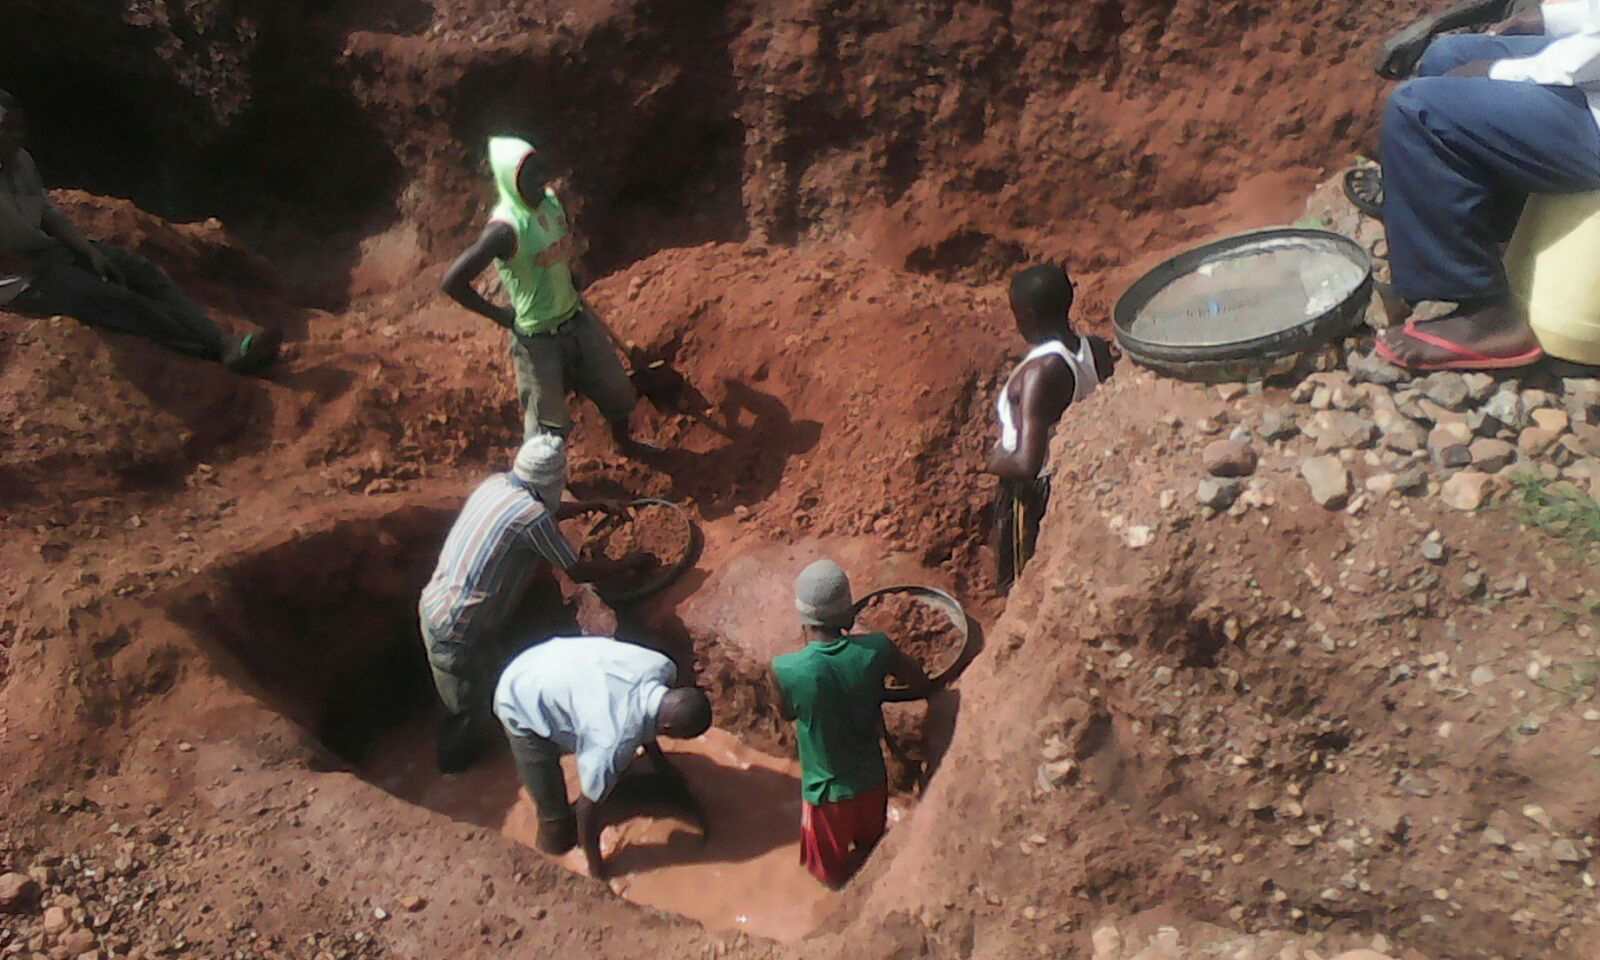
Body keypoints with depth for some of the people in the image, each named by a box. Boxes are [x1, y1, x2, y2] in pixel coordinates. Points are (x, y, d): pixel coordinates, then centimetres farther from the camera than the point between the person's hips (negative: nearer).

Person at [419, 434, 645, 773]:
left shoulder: (496, 483, -1)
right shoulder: (533, 517, -27)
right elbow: (577, 571, -15)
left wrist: (596, 506, 26)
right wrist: (627, 563, -1)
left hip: (437, 603, 9)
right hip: (455, 629, -9)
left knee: (487, 676, 31)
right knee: (467, 708, 16)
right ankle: (455, 765, 41)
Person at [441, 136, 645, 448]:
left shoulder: (552, 200, -6)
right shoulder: (506, 228, -28)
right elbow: (453, 281, -30)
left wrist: (571, 286, 11)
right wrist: (500, 315, -18)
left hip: (577, 319, 8)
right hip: (537, 338, -7)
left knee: (617, 390, 23)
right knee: (547, 423, 6)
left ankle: (623, 441, 51)